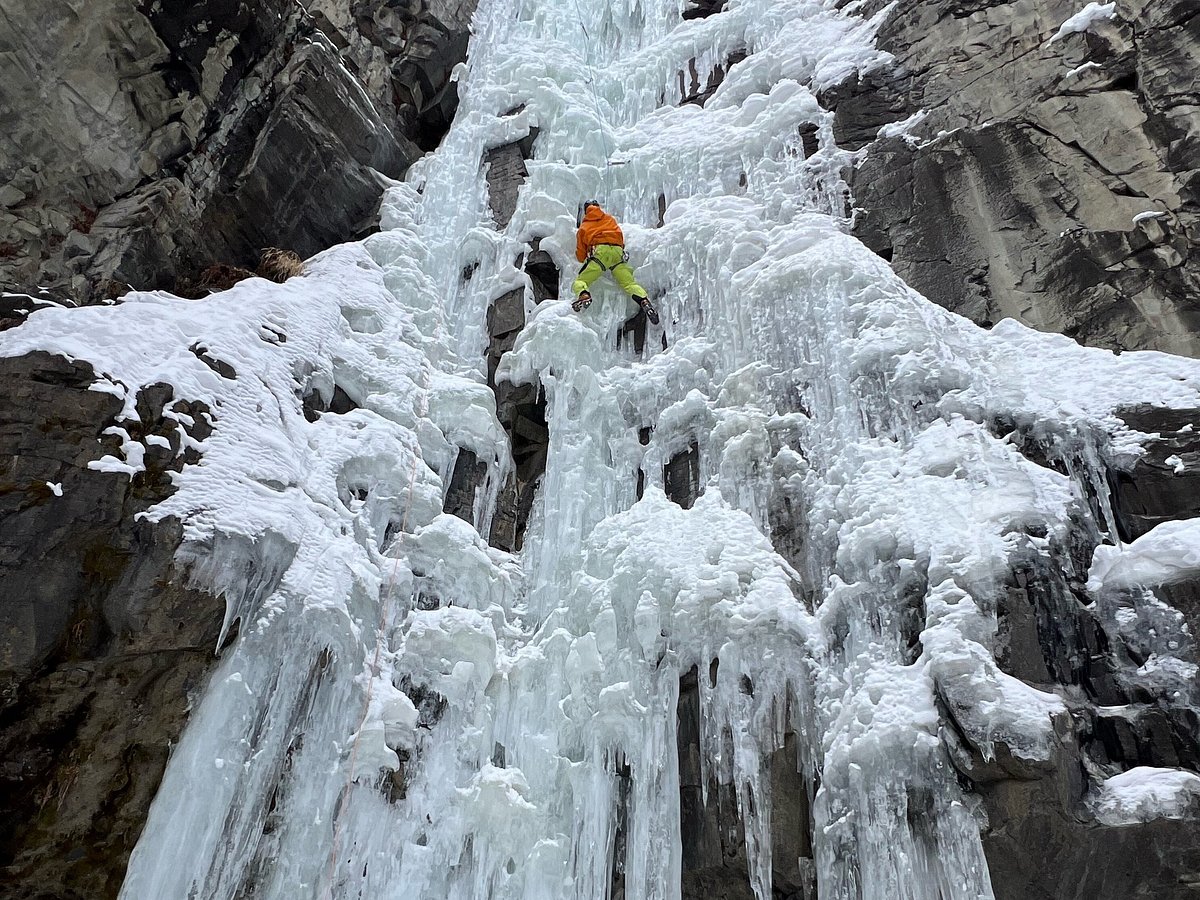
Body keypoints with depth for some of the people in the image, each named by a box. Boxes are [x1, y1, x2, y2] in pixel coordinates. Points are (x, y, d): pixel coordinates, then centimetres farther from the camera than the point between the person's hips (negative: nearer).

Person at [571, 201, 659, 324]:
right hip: (618, 251, 3)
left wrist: (587, 259, 43)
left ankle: (584, 295, -34)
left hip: (599, 251, -3)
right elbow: (621, 239, 33)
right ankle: (644, 300, -25)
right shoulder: (610, 219, 30)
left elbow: (580, 257, 22)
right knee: (630, 283, 1)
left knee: (579, 282, -1)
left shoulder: (583, 227, 24)